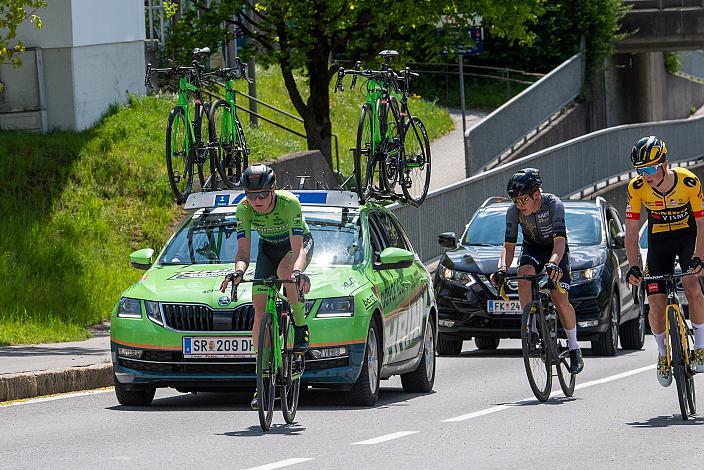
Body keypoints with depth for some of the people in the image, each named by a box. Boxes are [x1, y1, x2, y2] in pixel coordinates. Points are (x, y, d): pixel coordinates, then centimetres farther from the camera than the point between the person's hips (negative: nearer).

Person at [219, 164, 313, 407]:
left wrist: (298, 271, -60)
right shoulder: (244, 209, -25)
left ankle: (301, 325, -17)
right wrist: (238, 271, -49)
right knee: (260, 310, -9)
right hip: (268, 248, 4)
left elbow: (297, 249, -39)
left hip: (299, 243, -4)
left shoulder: (289, 203, -34)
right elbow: (243, 252, -27)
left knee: (285, 271, -39)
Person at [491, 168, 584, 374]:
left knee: (560, 300, -16)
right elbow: (509, 246, -18)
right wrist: (502, 269, -37)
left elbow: (559, 241, -39)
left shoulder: (553, 204, -31)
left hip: (556, 249, -2)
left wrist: (553, 264, -58)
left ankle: (574, 349, 2)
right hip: (532, 247, 2)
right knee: (524, 273, -33)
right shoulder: (514, 211, -21)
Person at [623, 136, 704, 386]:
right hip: (659, 241, 2)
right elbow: (631, 231, -16)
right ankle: (663, 354, 14)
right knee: (656, 303, -9)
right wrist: (633, 267, -27)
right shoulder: (637, 188, -22)